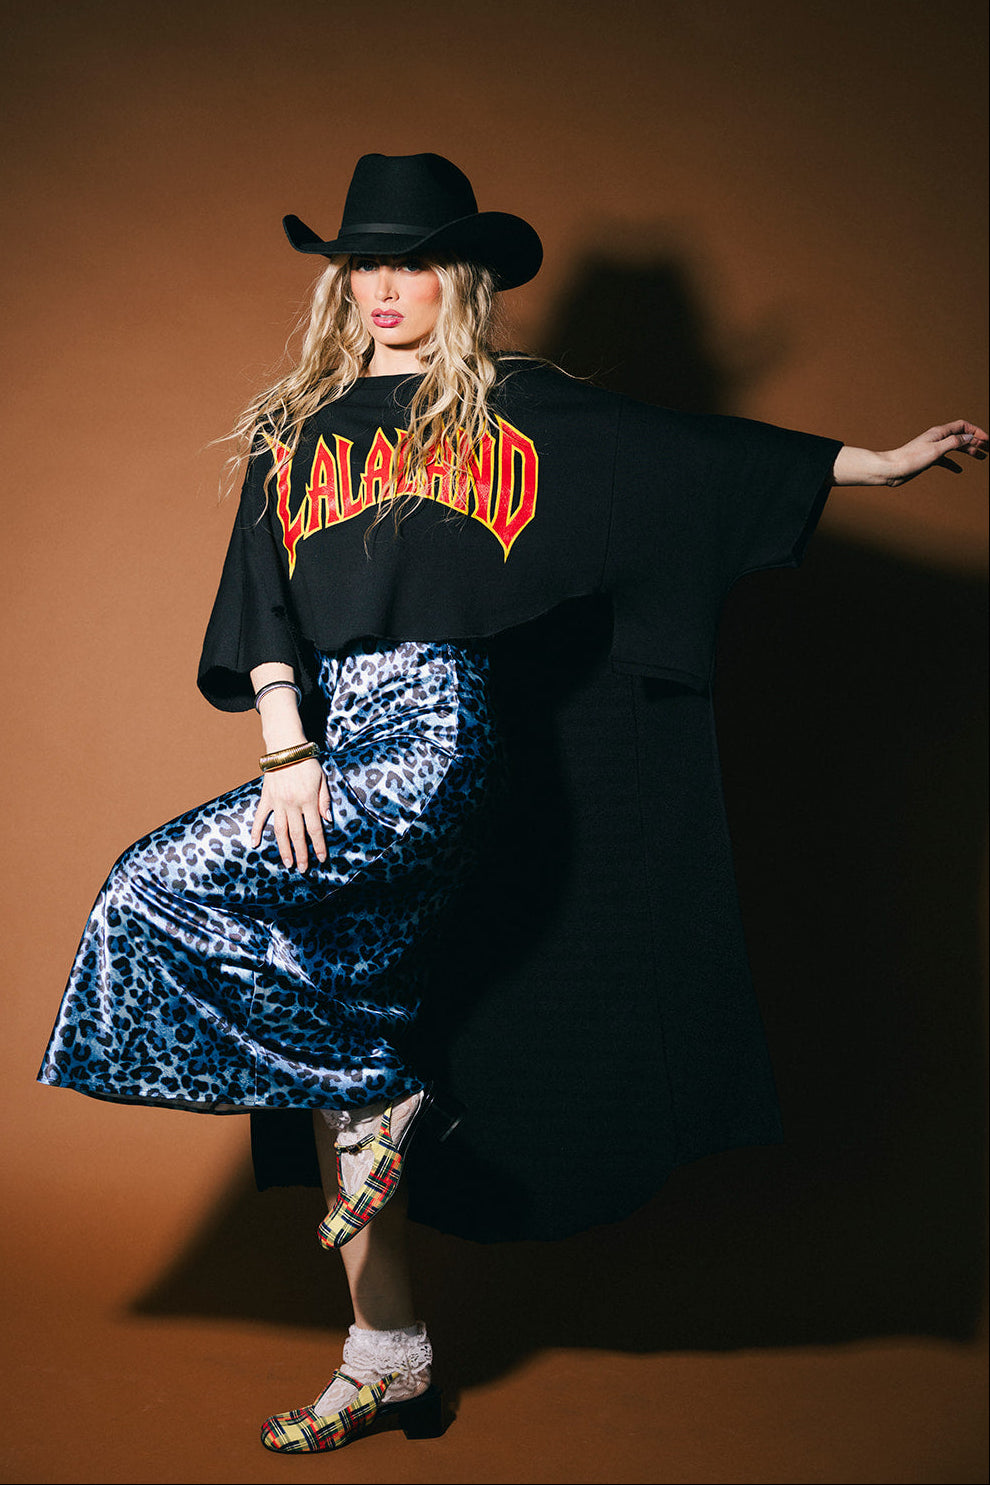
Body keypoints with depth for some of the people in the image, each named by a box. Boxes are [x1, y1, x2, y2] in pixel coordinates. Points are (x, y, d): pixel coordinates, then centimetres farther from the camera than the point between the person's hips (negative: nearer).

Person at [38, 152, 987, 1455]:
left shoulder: (517, 410, 7)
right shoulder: (297, 431, 17)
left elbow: (692, 451, 7)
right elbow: (262, 600, 8)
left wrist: (876, 462, 6)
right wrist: (287, 748, -6)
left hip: (436, 736, -5)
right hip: (328, 747, 5)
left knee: (163, 890, -20)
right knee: (338, 1060, 6)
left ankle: (383, 1098, -2)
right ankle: (388, 1364, 18)